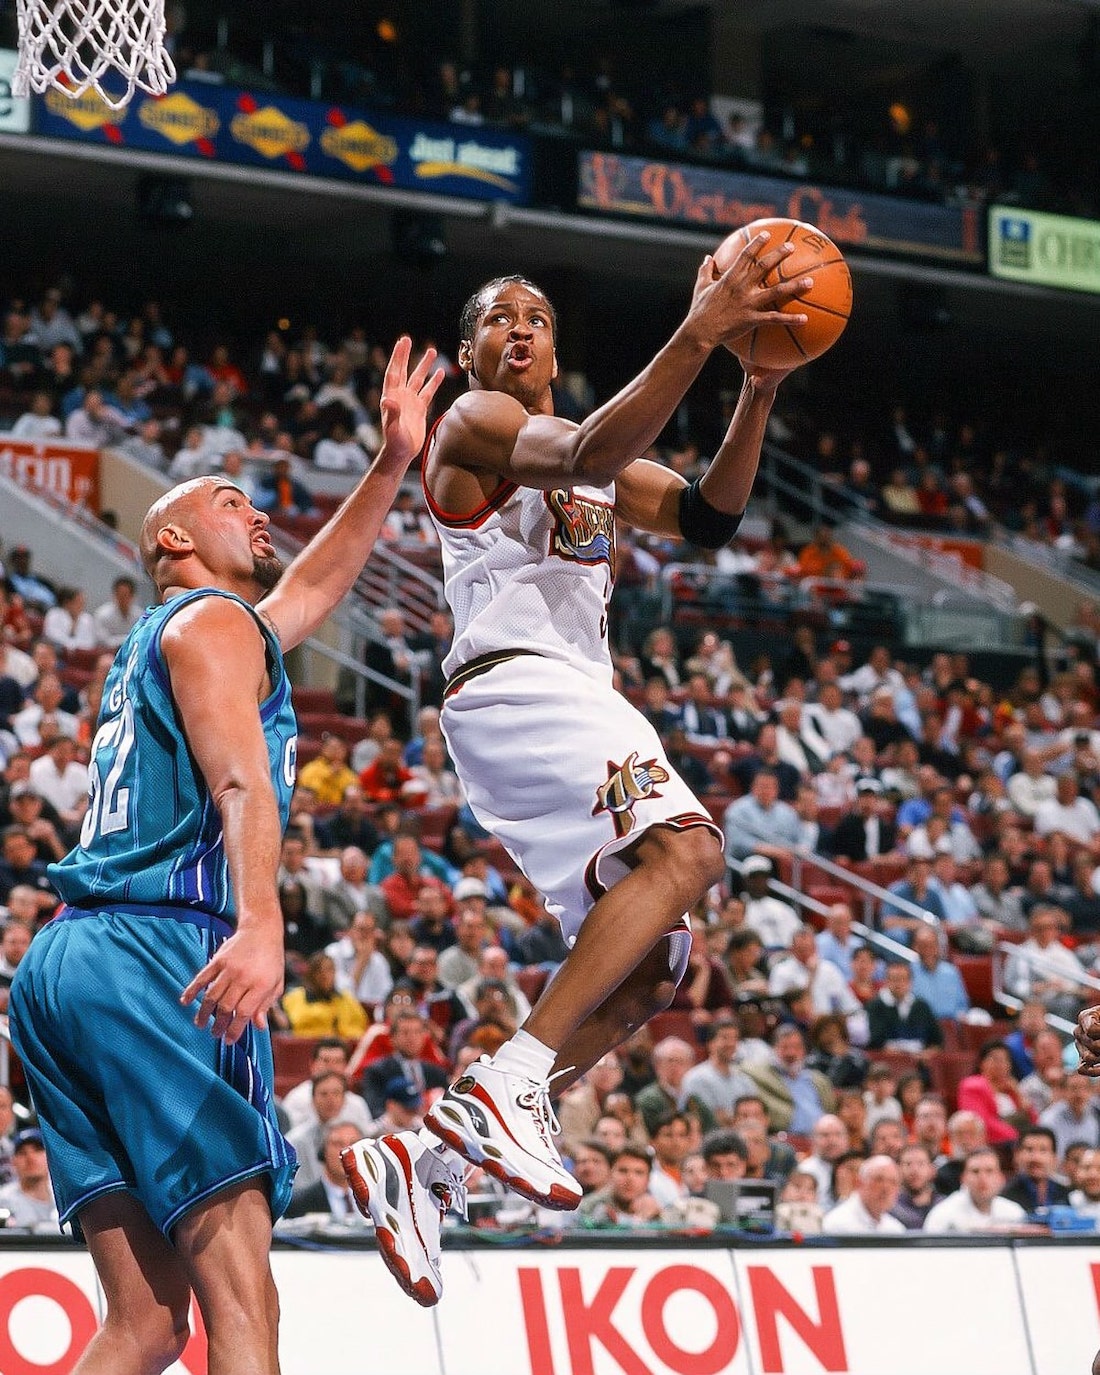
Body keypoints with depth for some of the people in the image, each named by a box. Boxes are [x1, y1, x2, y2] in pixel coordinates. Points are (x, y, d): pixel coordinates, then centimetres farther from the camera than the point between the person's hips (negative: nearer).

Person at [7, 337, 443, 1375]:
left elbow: (314, 587, 47)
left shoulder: (155, 646, 31)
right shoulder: (212, 622, 4)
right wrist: (261, 922, -30)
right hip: (155, 951, -9)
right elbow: (238, 781, -15)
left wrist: (392, 464, 49)